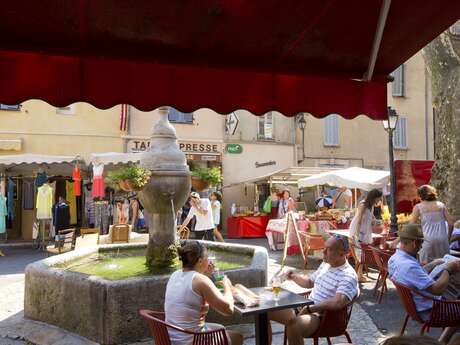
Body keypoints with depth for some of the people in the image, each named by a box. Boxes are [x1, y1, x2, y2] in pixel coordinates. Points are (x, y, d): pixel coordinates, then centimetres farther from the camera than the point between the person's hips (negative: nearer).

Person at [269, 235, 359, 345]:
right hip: (307, 308, 9)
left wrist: (310, 308, -26)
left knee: (294, 325, -39)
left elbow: (337, 303, -32)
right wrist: (294, 277, 7)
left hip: (324, 316, -9)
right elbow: (310, 282, 26)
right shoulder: (325, 264, 10)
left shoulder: (348, 276, -17)